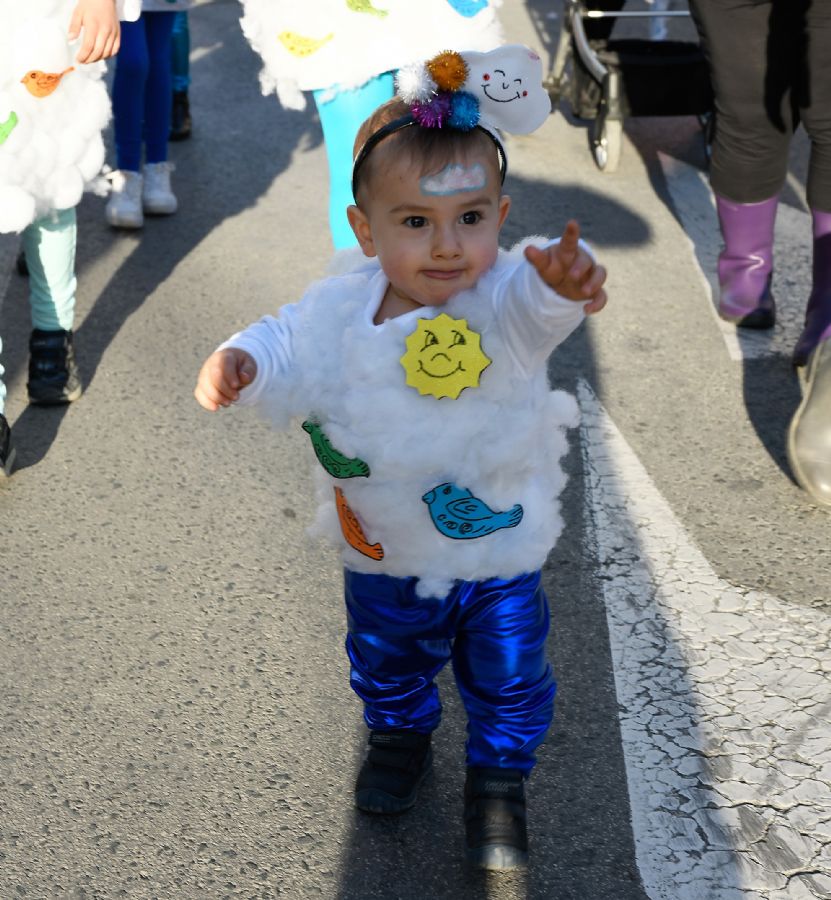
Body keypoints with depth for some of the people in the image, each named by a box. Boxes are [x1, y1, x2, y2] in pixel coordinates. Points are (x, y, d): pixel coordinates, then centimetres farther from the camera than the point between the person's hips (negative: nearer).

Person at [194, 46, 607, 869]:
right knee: (386, 661, 29)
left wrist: (565, 281, -72)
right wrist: (238, 364, -28)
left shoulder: (504, 298, -27)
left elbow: (537, 301, -47)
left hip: (500, 549, -2)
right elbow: (289, 352, -5)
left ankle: (498, 778, 47)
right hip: (384, 554, 3)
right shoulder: (342, 308, -17)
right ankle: (399, 735, 61)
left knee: (508, 678, 19)